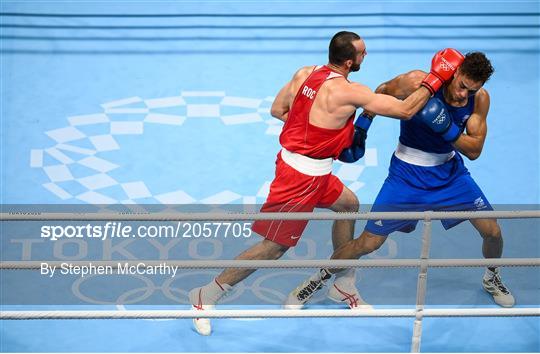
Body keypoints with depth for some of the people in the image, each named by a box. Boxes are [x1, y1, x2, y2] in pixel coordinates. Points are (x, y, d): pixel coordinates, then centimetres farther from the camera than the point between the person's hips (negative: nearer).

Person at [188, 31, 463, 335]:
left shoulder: (305, 73, -1)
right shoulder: (347, 92, -22)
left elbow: (277, 110, 10)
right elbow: (405, 110, -18)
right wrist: (436, 78, -7)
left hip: (294, 159, 9)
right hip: (303, 176, -9)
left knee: (349, 205, 25)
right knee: (274, 246, 0)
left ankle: (342, 282, 37)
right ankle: (207, 295, 8)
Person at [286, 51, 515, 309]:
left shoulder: (480, 99, -15)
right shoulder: (416, 82, -26)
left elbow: (474, 151, -15)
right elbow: (380, 95, -5)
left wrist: (448, 130, -31)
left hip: (450, 172, 3)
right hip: (407, 174, -3)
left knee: (492, 232, 2)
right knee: (368, 243, -5)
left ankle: (492, 279, 36)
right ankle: (319, 279, 20)